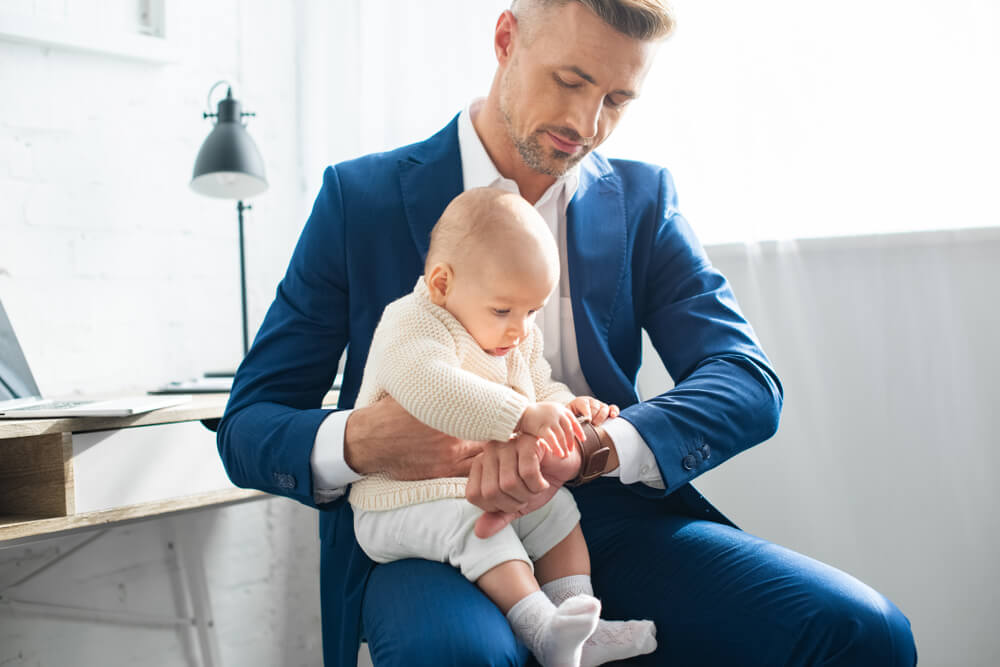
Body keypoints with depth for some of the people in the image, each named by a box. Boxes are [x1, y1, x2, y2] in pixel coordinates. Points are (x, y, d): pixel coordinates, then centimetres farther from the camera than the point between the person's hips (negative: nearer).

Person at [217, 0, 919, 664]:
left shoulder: (644, 200, 10)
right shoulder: (361, 198, 2)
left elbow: (751, 385, -3)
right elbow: (248, 426, 2)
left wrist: (594, 444, -24)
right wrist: (354, 443, -23)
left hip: (609, 520, 3)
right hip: (427, 535, -3)